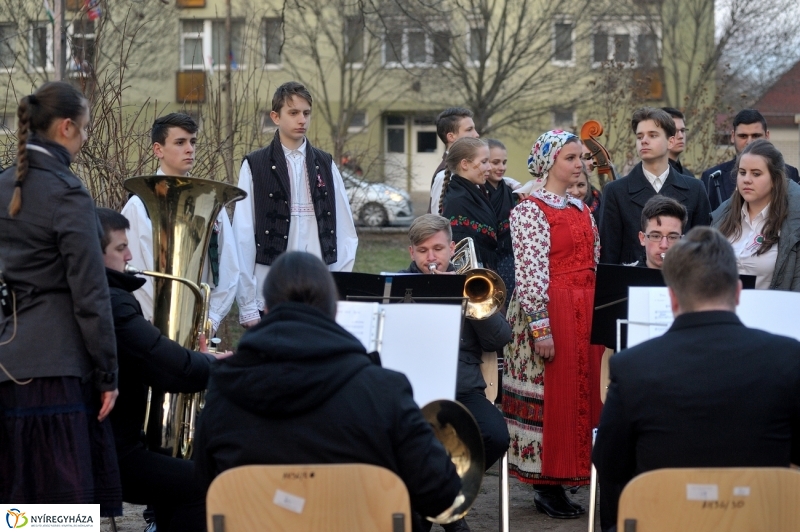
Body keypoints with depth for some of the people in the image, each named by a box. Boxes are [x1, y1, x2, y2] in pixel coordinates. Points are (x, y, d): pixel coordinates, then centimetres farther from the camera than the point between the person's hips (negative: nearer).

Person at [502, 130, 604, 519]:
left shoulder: (582, 210, 15)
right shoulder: (530, 211, -9)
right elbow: (530, 274, -16)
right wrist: (540, 326, -21)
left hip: (586, 315, 8)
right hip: (550, 313, -8)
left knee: (582, 392, 8)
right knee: (551, 396, -3)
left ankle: (566, 475, 16)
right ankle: (547, 487, 4)